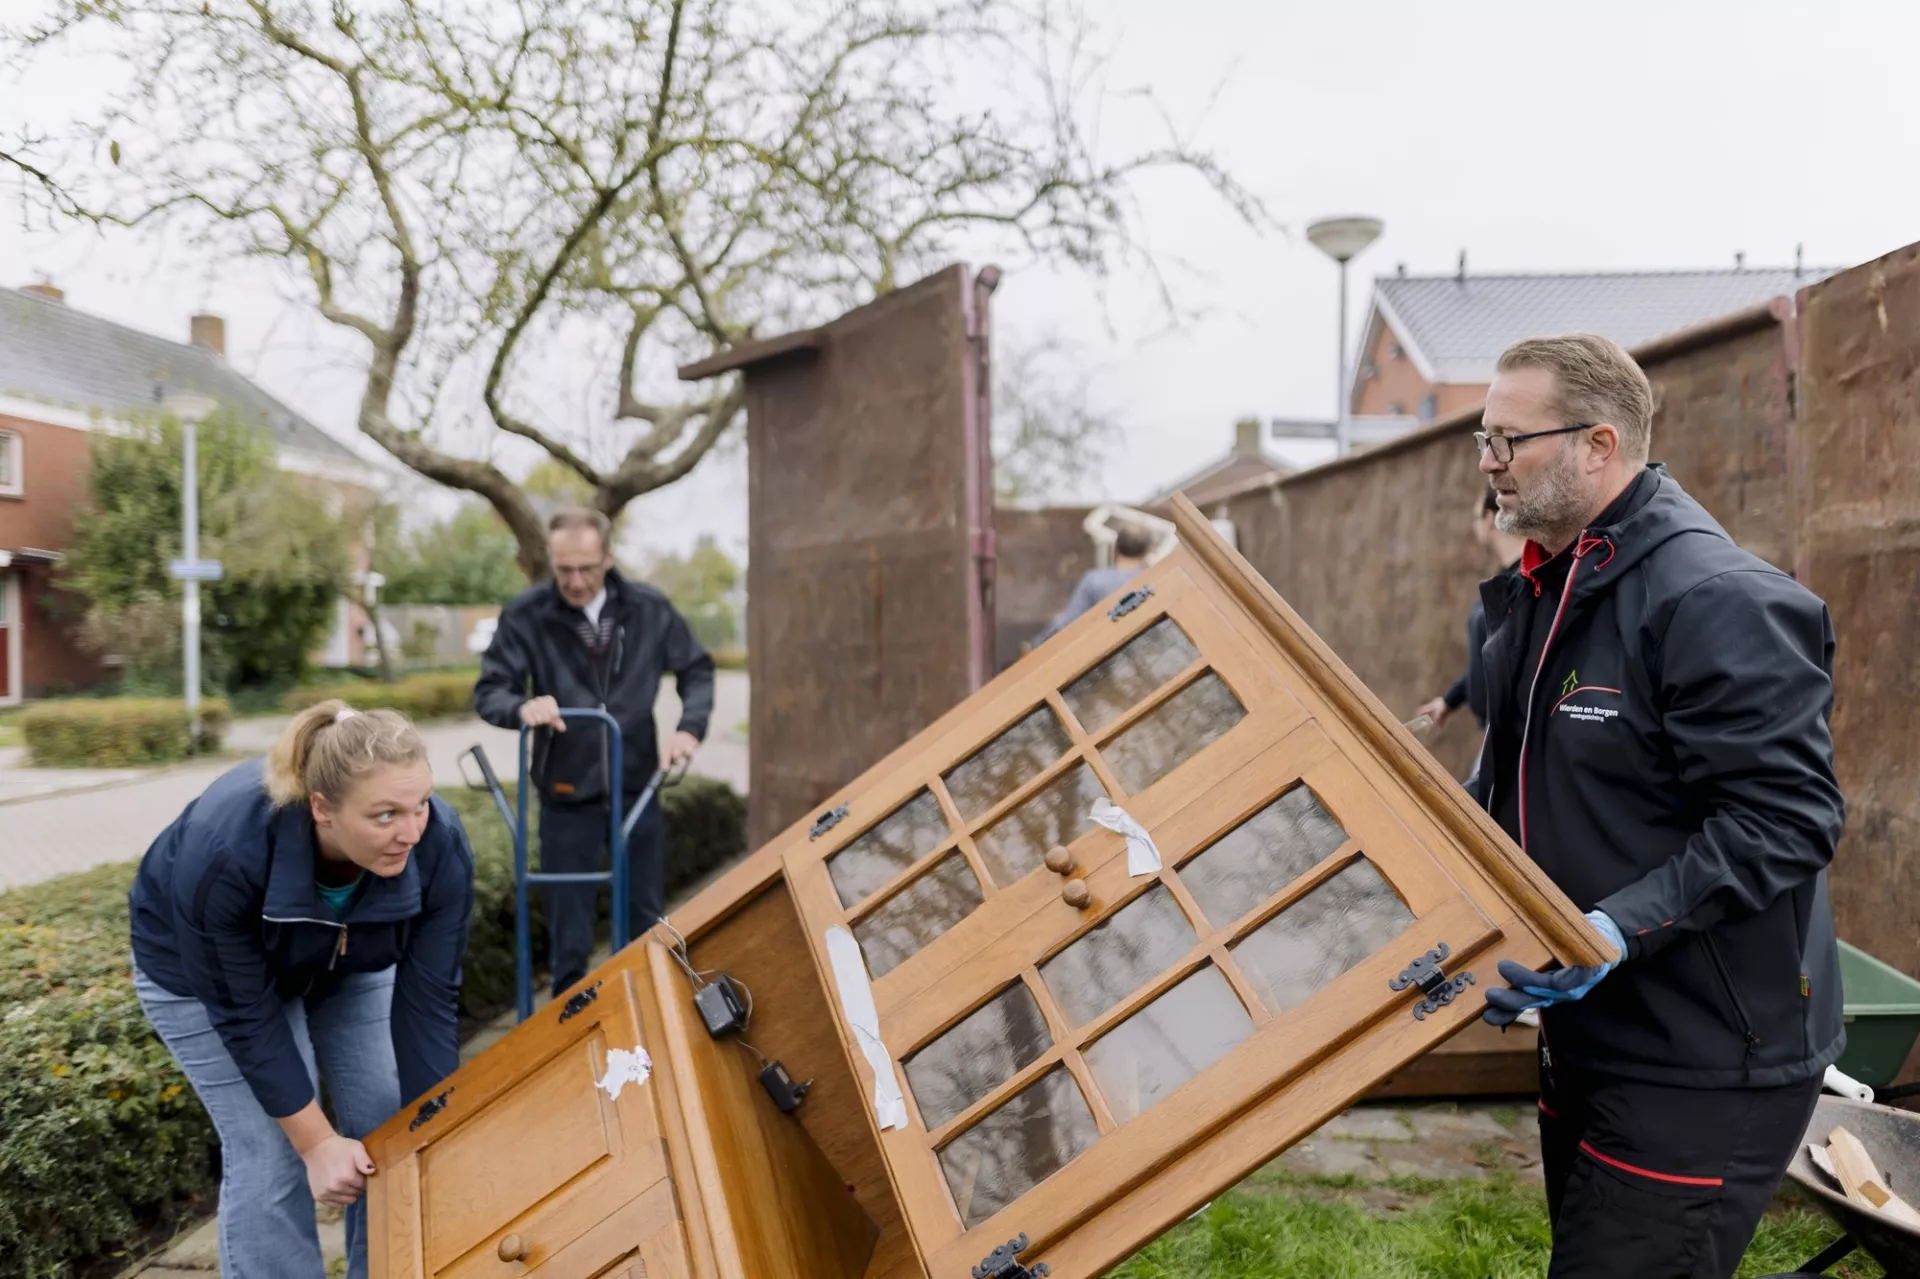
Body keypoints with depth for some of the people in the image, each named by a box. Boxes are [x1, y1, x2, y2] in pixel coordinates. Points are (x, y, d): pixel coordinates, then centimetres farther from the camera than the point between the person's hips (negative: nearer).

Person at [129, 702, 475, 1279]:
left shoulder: (439, 846, -32)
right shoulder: (225, 851, -40)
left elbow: (425, 1004, -24)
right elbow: (246, 1014, -27)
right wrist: (316, 1140, -22)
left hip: (349, 958, 3)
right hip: (202, 967, -3)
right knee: (271, 1156, -8)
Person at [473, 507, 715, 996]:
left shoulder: (648, 608, -4)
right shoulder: (526, 615, -10)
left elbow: (696, 669, 7)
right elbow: (488, 691, -8)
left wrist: (690, 726, -9)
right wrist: (522, 706, -31)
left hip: (636, 786, 2)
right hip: (567, 793, -2)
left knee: (647, 918, 14)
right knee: (568, 930, 7)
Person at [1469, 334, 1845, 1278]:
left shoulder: (1716, 599, -20)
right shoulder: (1543, 596, 11)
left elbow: (1787, 818, -24)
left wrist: (1620, 929, -31)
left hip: (1707, 1068, -9)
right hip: (1589, 1039, 9)